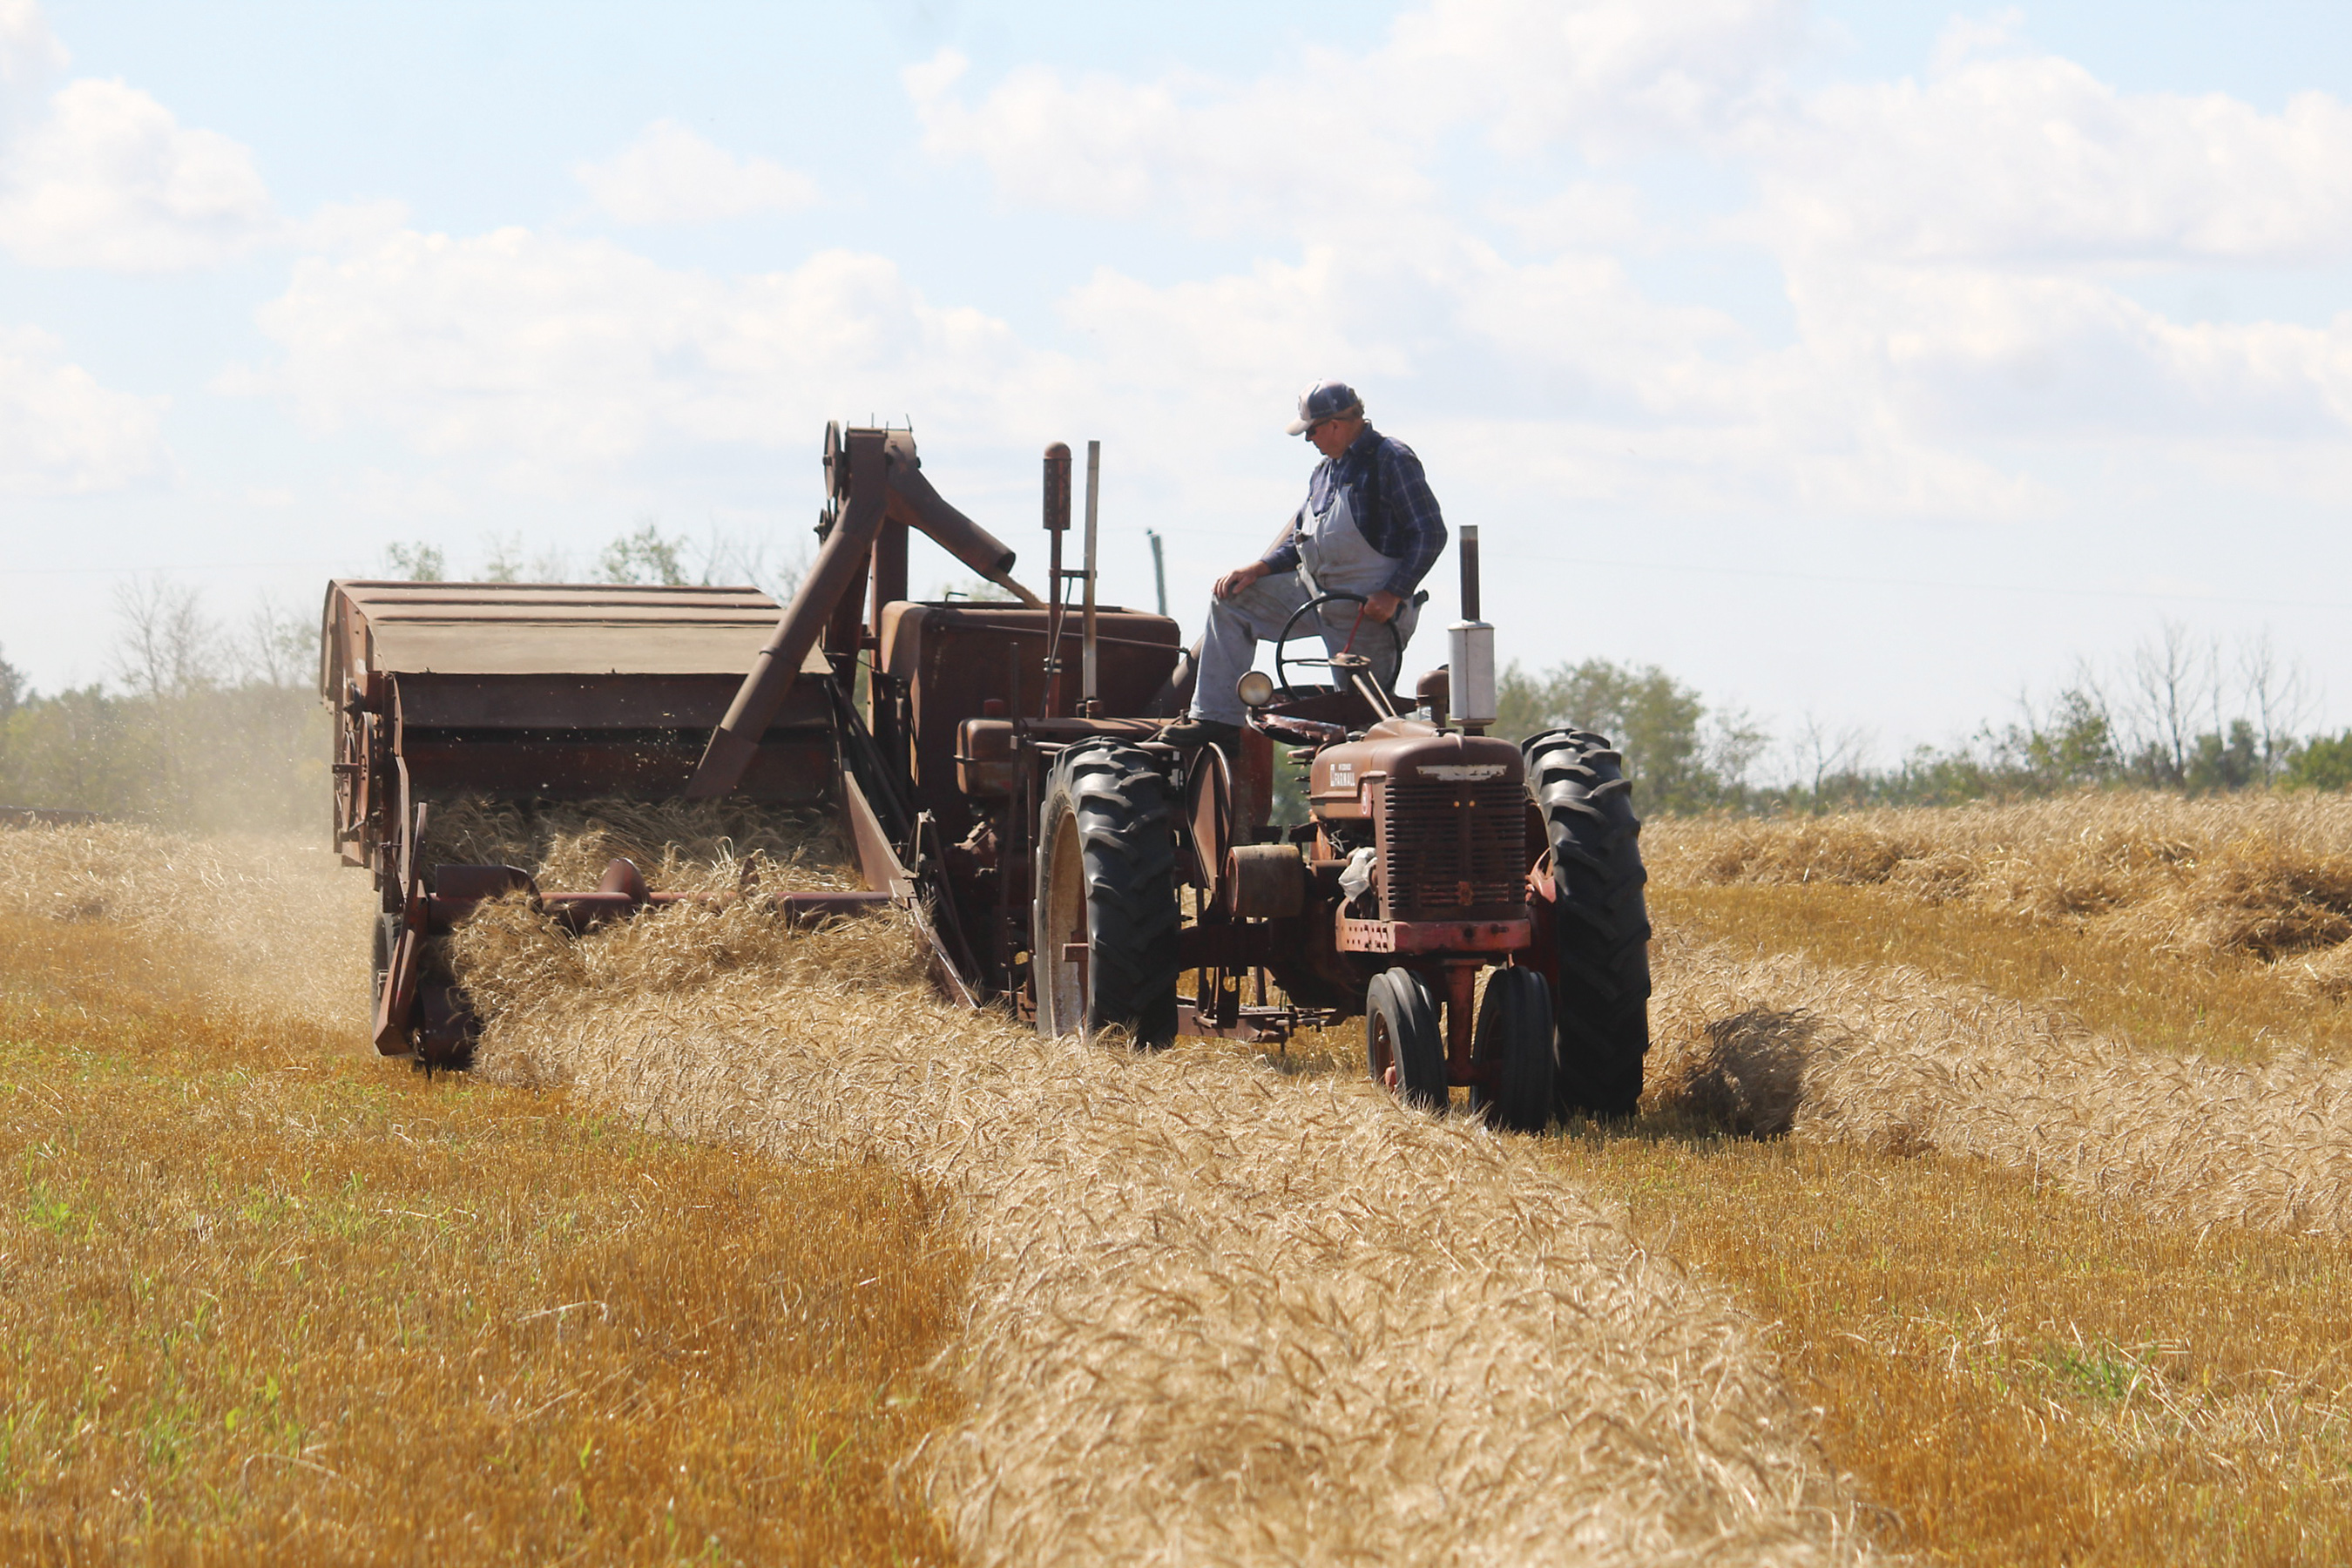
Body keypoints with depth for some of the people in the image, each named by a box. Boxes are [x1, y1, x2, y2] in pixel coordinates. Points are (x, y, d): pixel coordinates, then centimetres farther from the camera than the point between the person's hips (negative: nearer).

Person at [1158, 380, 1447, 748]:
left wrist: (1392, 595, -22)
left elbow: (1429, 534, -16)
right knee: (1231, 599, 4)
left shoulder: (1391, 459, -11)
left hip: (1370, 608, -9)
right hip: (1315, 590, 9)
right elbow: (1301, 543, 21)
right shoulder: (1323, 473, 15)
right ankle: (1217, 716, -1)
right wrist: (1257, 569, 3)